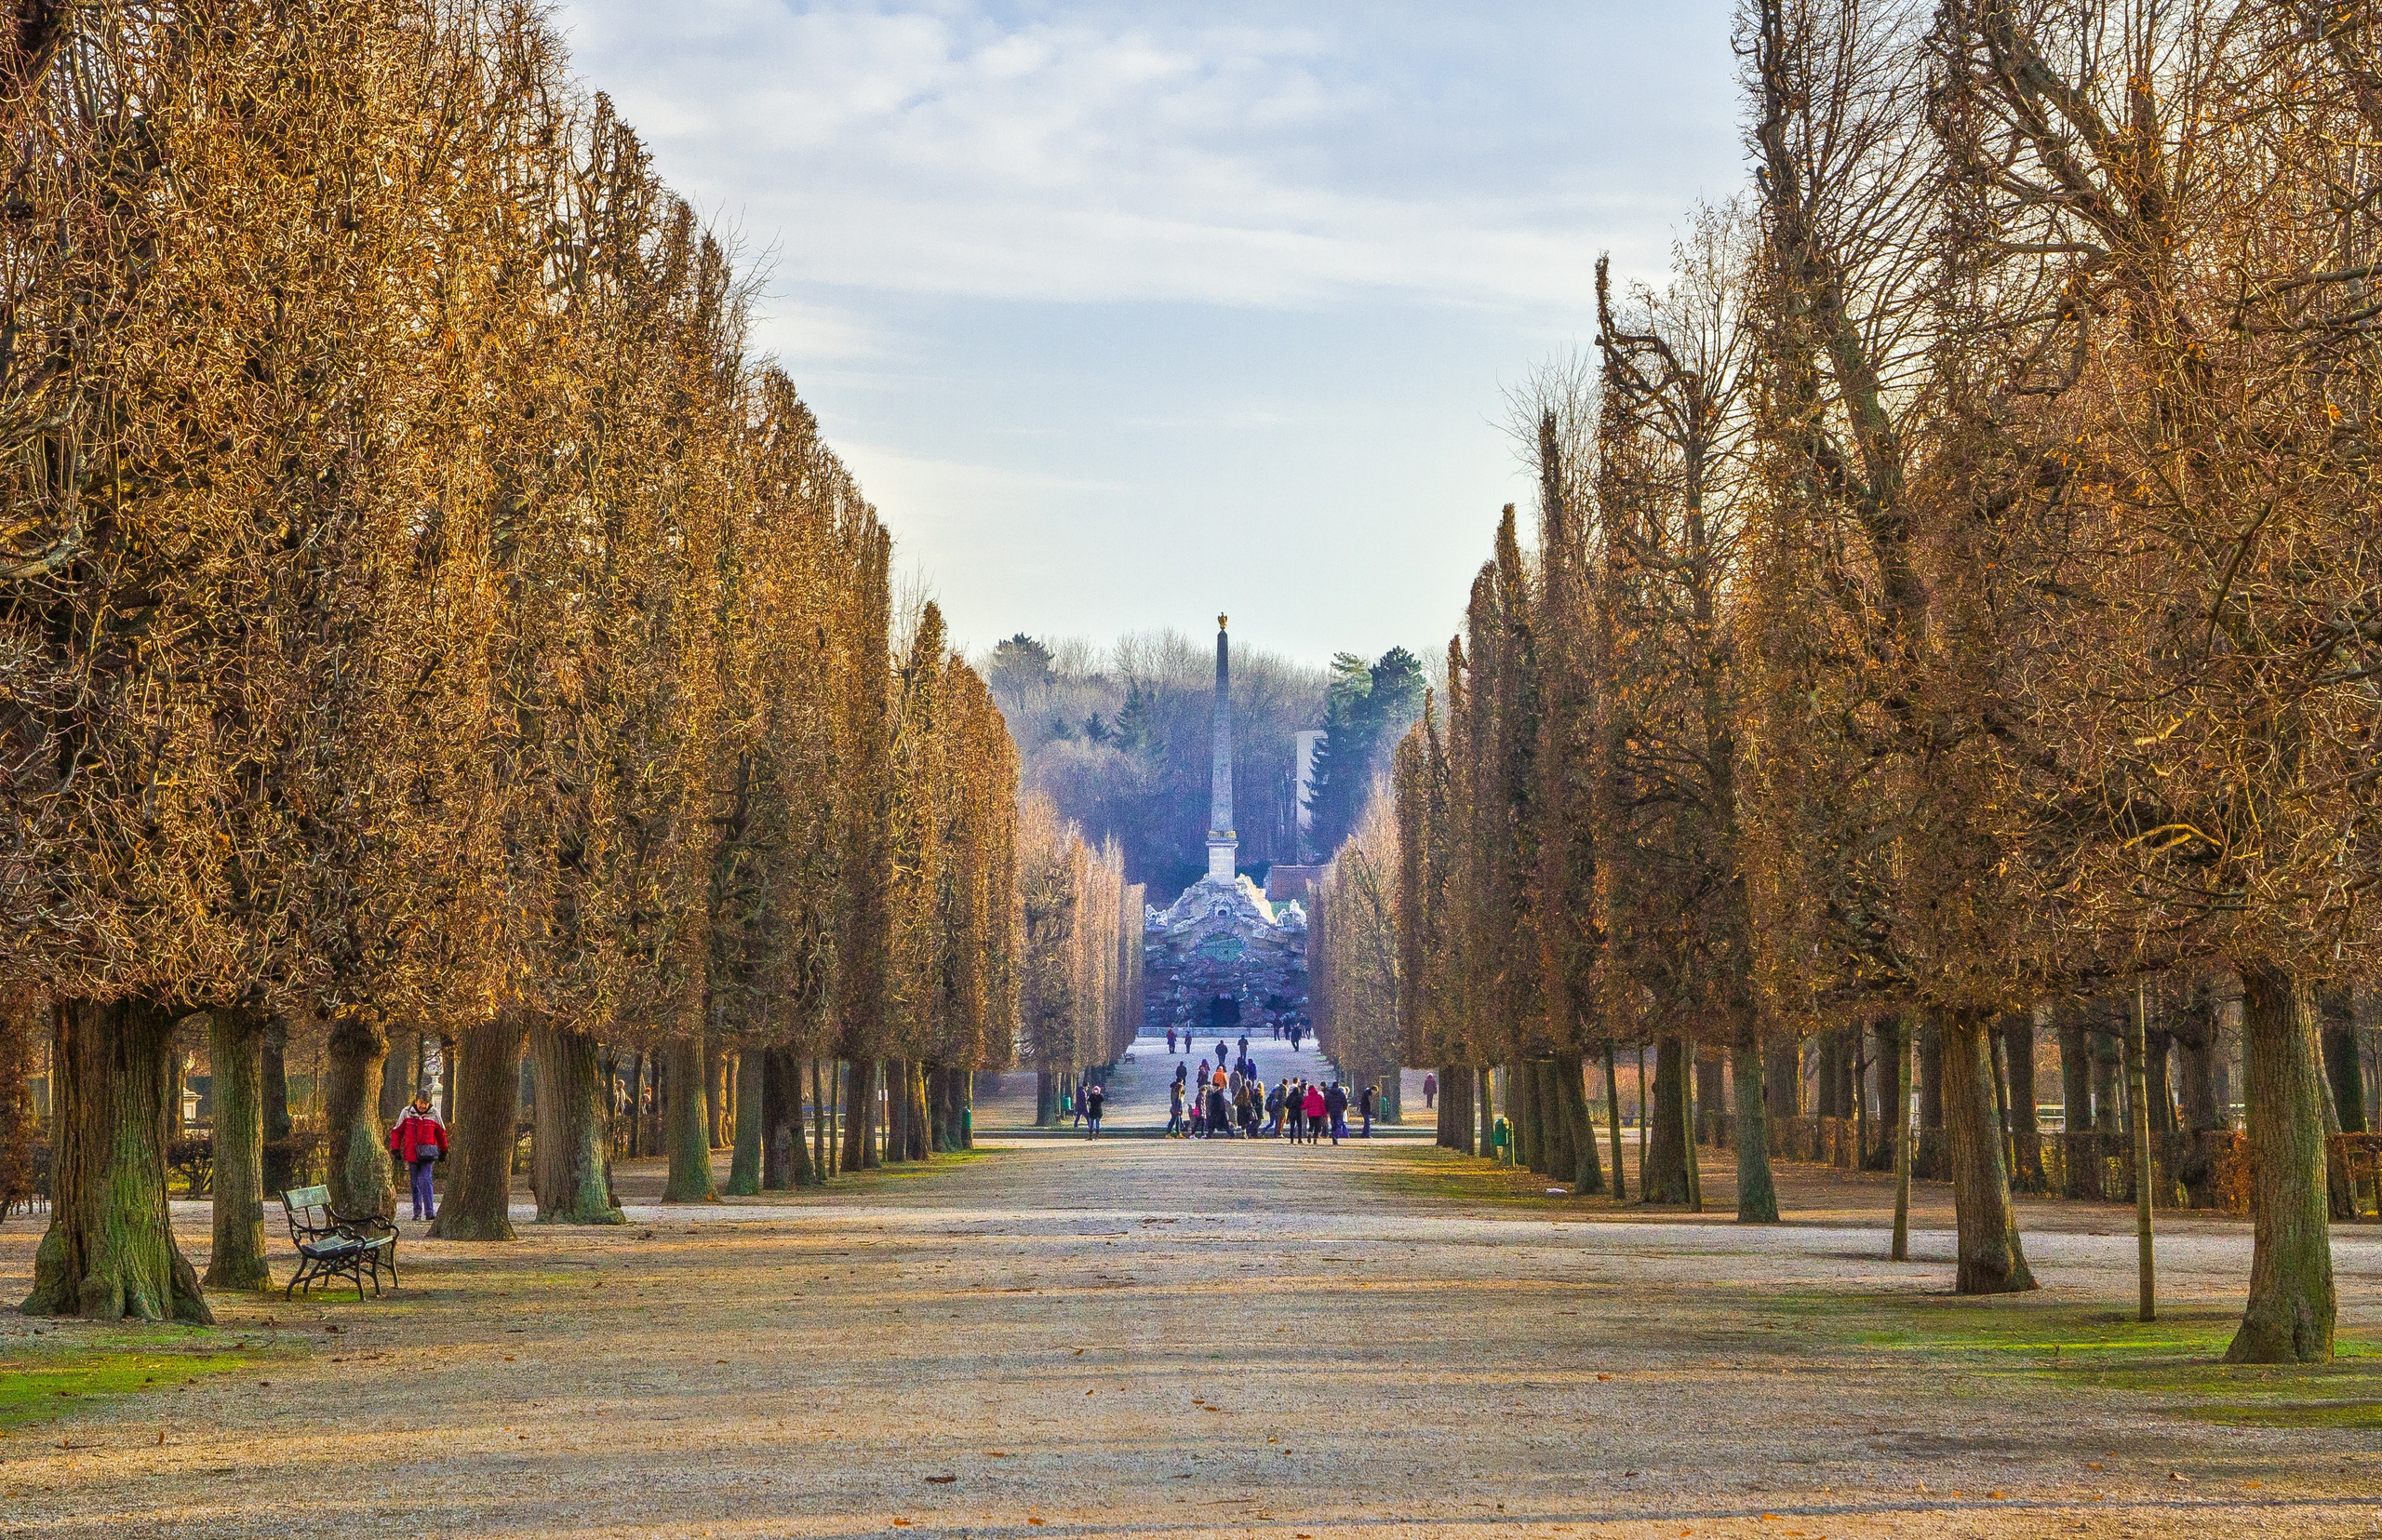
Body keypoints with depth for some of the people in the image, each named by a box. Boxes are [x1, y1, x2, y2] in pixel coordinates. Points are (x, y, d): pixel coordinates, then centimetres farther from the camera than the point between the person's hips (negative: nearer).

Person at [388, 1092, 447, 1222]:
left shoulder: (434, 1114, 1)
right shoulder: (406, 1113, 1)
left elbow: (441, 1133, 14)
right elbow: (397, 1131, 9)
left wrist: (443, 1151, 20)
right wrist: (395, 1150, 6)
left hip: (427, 1154, -2)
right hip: (411, 1154, 2)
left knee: (425, 1180, -14)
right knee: (415, 1183, 10)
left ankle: (429, 1211, -16)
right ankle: (417, 1211, 19)